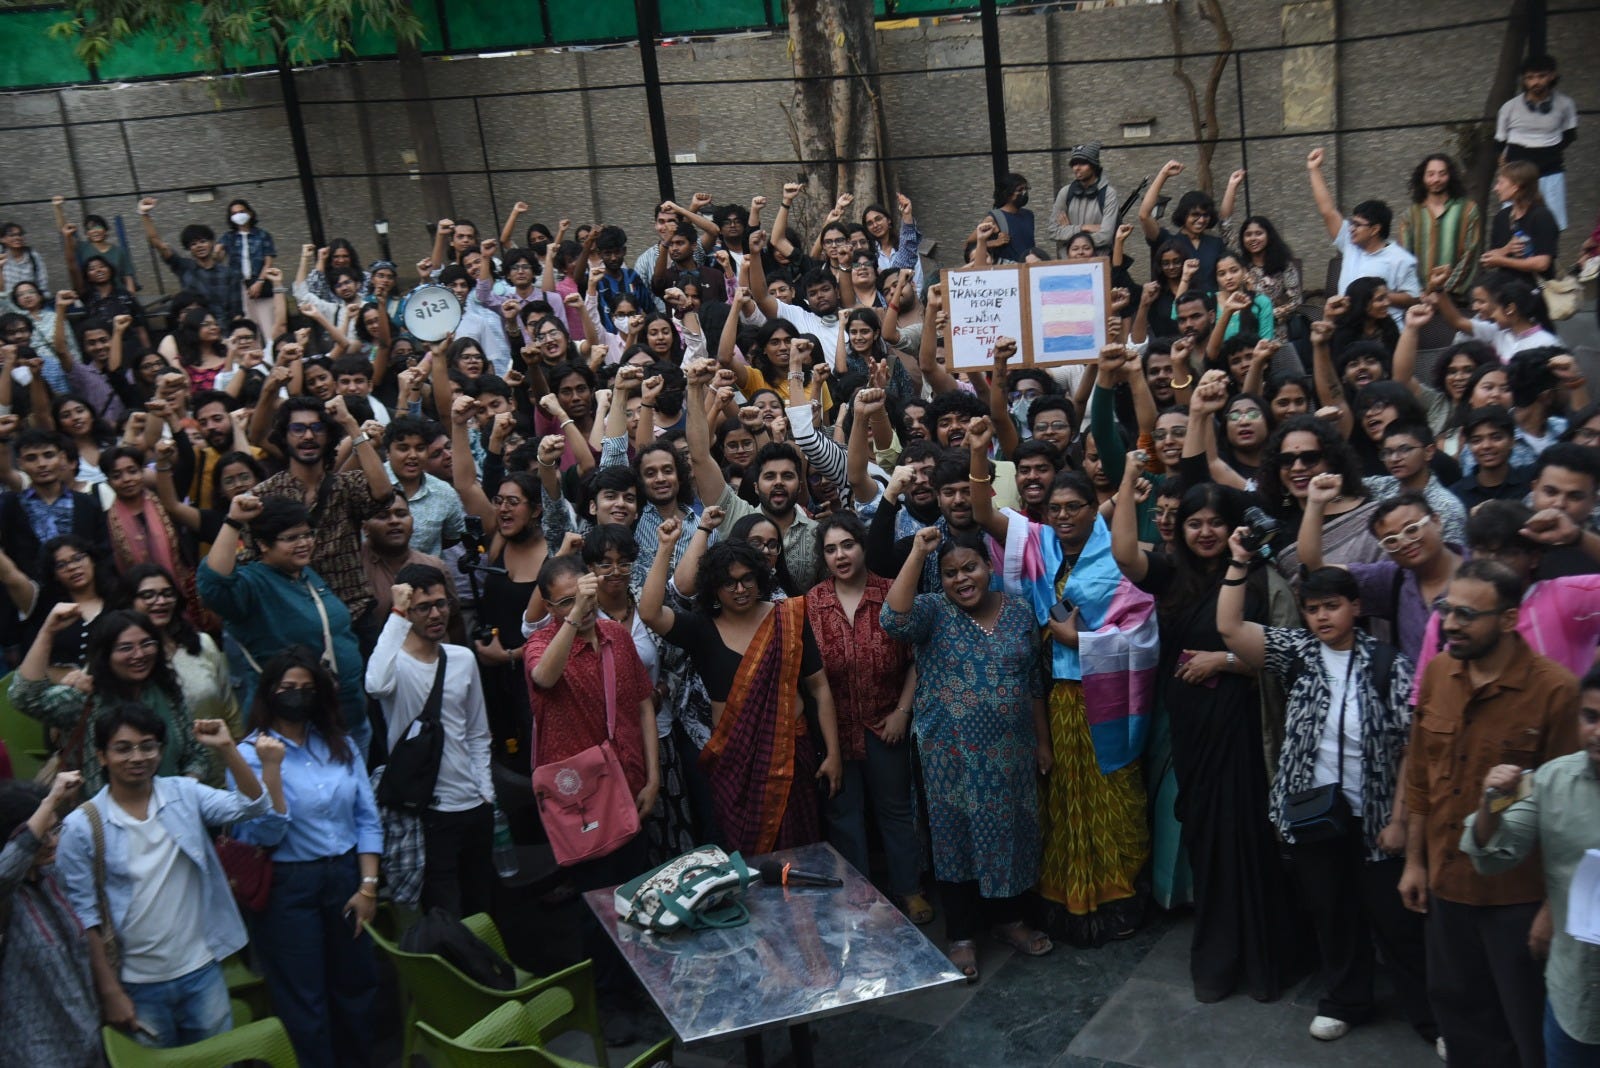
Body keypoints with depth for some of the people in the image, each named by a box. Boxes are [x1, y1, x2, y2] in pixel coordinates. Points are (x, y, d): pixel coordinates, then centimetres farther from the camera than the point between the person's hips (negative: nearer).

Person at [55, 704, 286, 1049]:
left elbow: (253, 808, -13)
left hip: (201, 972, 2)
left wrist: (227, 750, -24)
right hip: (138, 986, -2)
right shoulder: (81, 827, -8)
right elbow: (85, 917, -6)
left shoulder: (184, 794, -3)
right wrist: (110, 991, -7)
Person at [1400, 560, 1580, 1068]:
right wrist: (1415, 861, 10)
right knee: (1459, 1007, 20)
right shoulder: (1436, 673, -1)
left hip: (1520, 895, -5)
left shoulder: (1554, 689, -19)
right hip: (1447, 884, 6)